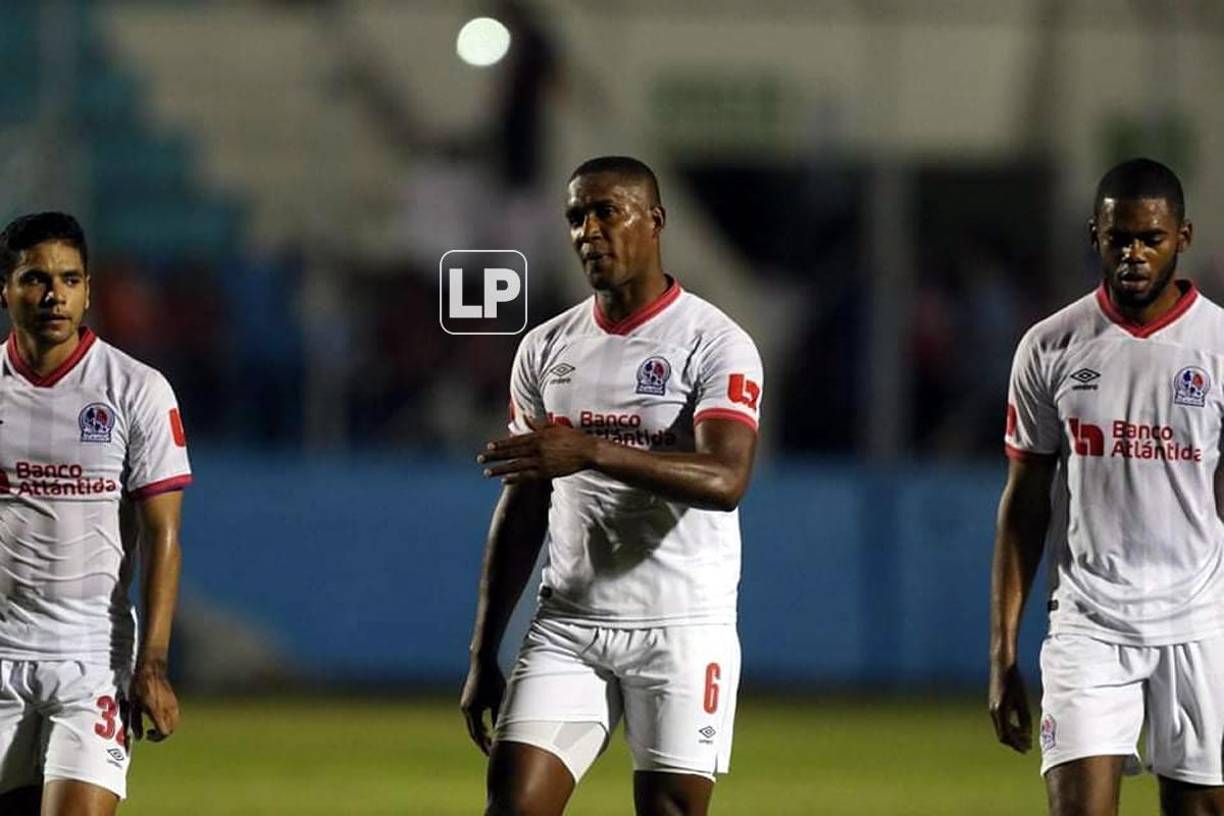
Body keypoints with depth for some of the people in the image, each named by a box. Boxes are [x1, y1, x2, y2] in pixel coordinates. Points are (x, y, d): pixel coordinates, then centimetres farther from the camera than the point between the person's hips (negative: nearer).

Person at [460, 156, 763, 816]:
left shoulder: (716, 344, -6)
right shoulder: (546, 348, 11)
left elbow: (725, 479, -22)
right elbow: (521, 508, 15)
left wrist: (593, 452, -35)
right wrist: (482, 656, 11)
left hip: (683, 630, -4)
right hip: (567, 626, 4)